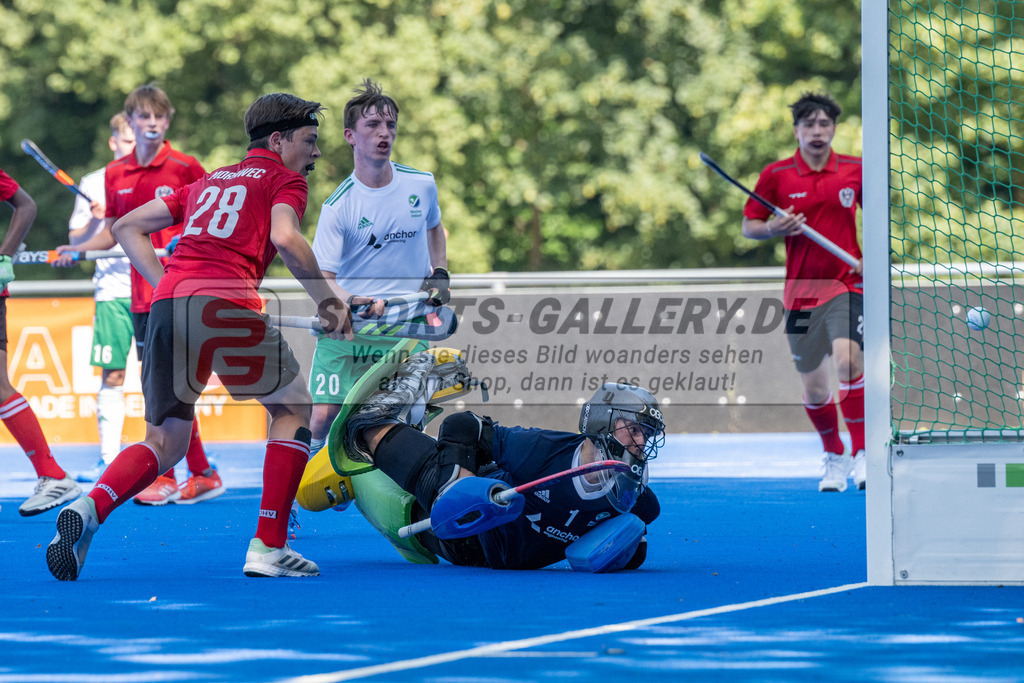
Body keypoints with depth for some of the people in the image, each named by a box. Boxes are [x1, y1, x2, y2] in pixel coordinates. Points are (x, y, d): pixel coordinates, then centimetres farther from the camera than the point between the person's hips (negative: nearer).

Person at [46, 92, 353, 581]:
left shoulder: (209, 182, 31)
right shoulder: (284, 178, 13)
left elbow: (127, 227, 29)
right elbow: (284, 237, -9)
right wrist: (327, 301, -2)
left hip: (167, 303, 6)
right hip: (226, 302, -6)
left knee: (164, 443, 13)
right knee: (292, 408, 15)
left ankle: (89, 508, -16)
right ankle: (268, 549, 5)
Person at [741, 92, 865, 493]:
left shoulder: (854, 171, 2)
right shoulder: (777, 175, 1)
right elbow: (748, 226, 6)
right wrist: (773, 228, -15)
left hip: (846, 284, -2)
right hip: (801, 291, 2)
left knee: (847, 358, -27)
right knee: (813, 388, 5)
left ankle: (862, 452, -21)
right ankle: (835, 457, 28)